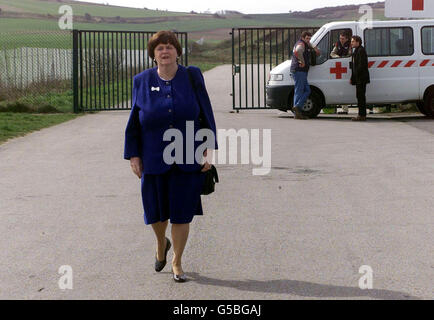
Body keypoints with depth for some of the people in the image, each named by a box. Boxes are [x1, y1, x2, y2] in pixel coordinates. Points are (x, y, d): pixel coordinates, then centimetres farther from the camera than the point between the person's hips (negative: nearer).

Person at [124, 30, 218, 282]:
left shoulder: (192, 77, 1)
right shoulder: (142, 81, 3)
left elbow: (206, 116, 2)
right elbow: (134, 122, 7)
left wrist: (208, 150, -2)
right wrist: (133, 156, 3)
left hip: (188, 160, -1)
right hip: (154, 160, 1)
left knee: (182, 214, 3)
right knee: (156, 212, 9)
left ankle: (177, 262, 20)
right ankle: (162, 244, 42)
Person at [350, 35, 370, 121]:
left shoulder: (361, 50, -12)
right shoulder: (356, 51, 20)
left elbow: (362, 64, -20)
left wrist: (354, 76, -18)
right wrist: (352, 78, 20)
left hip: (361, 78, -10)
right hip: (359, 79, 10)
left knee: (361, 96, -9)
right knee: (360, 96, 12)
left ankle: (362, 115, -8)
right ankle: (362, 115, 16)